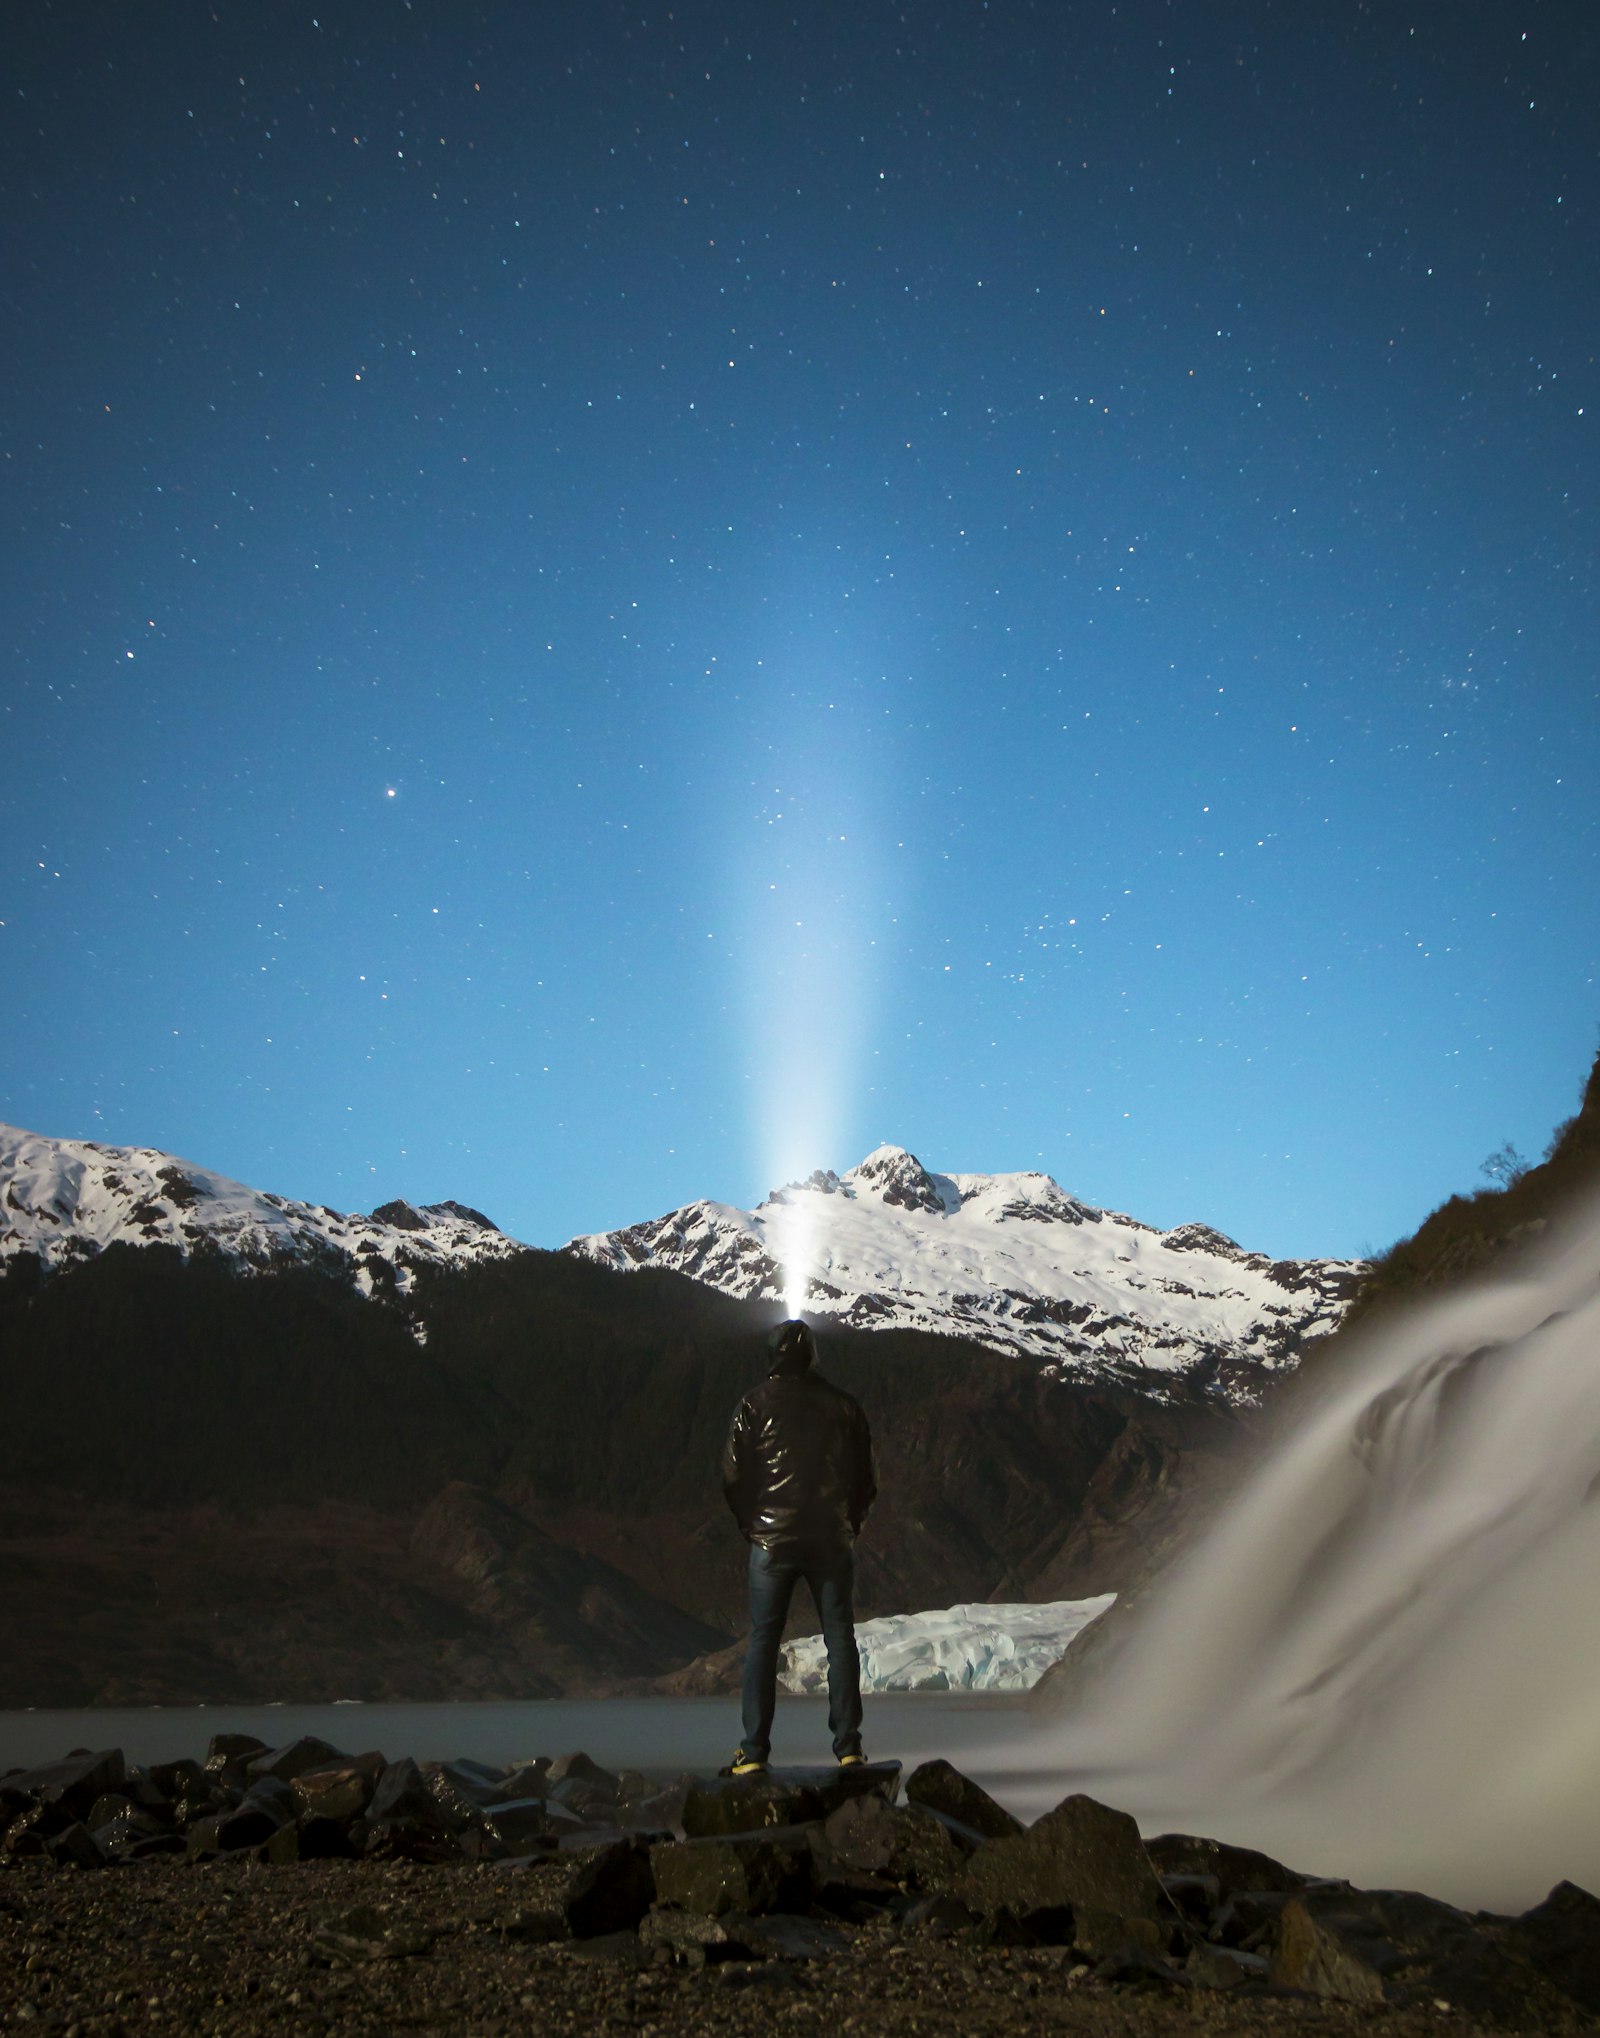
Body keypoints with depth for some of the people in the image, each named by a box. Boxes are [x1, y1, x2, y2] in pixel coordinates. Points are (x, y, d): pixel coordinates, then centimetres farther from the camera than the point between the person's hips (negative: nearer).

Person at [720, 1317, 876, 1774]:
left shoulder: (756, 1404, -3)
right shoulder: (843, 1405, 4)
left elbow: (732, 1474, -2)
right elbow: (865, 1474, 7)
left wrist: (750, 1527, 10)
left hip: (771, 1542, -1)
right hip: (832, 1543, 1)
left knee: (762, 1642, 4)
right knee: (840, 1639, 7)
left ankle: (753, 1753, 1)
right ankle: (848, 1746, 5)